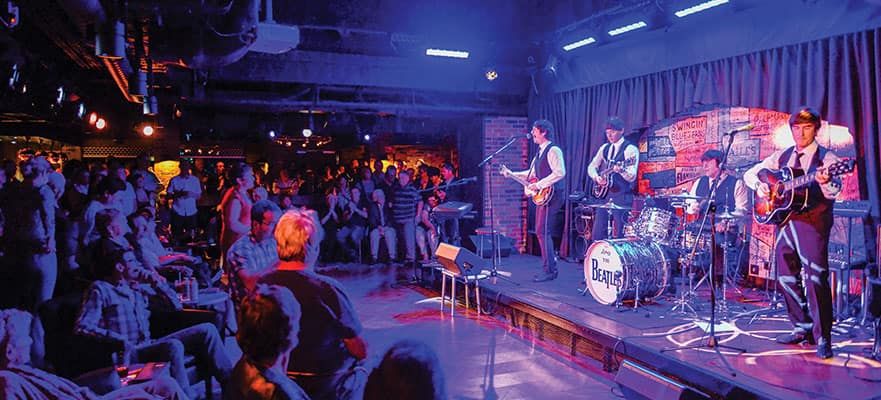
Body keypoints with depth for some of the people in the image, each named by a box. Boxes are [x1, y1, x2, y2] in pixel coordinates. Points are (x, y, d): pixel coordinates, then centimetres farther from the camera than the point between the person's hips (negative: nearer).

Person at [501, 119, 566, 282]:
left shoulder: (553, 150, -12)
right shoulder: (540, 152, 18)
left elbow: (560, 173, -23)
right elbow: (531, 173, 26)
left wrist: (539, 184, -21)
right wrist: (512, 174, 19)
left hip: (551, 195, -10)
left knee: (543, 231, -11)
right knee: (541, 231, 11)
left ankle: (549, 271, -6)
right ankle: (550, 267, 19)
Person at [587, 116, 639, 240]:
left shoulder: (630, 149, -7)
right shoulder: (604, 148, 13)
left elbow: (632, 177, -15)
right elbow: (591, 166, 19)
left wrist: (621, 170, -36)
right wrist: (596, 177, -2)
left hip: (621, 196, -6)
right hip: (604, 195, 6)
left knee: (617, 236, -7)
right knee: (597, 234, 6)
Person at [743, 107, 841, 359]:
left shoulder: (826, 158, -1)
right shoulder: (782, 157, 14)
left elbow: (833, 192, -16)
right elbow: (750, 174, 18)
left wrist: (826, 183, -39)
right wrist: (759, 185, -3)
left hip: (813, 223, -6)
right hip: (784, 219, 6)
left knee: (815, 278, -12)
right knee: (786, 278, 9)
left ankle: (822, 338, -4)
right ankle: (802, 328, 22)